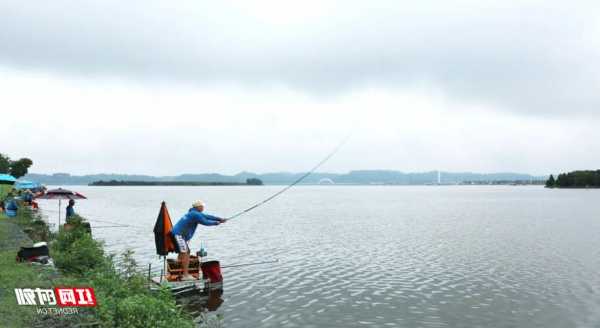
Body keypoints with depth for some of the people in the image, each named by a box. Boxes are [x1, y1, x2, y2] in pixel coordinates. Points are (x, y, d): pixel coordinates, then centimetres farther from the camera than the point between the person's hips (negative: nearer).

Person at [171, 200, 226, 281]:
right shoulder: (195, 214, -15)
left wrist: (219, 219, 16)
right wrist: (216, 223, 1)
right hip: (179, 234, -11)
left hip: (178, 234, 11)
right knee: (185, 254, -10)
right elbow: (205, 222, -15)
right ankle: (185, 275, -9)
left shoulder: (194, 213, 16)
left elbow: (207, 216, 18)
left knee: (182, 253, 17)